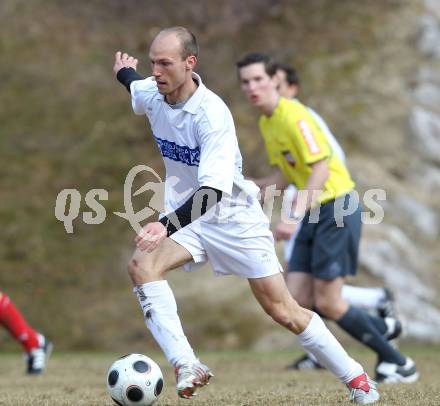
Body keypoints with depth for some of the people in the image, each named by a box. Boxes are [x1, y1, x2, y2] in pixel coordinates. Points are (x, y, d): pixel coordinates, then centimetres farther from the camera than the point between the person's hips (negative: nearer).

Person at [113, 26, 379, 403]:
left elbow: (212, 191, -39)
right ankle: (186, 366, -29)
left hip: (233, 214, -5)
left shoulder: (212, 113, -29)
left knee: (283, 310, -1)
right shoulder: (150, 94, -9)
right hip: (184, 214, 5)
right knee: (141, 264, -26)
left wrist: (166, 225, -50)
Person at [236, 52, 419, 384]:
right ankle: (381, 328, 16)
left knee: (327, 303, -9)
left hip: (337, 206, -9)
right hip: (314, 212, 9)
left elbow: (321, 169, -23)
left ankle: (398, 364, 6)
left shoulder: (293, 116, -16)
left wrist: (295, 216, -31)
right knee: (297, 300, -1)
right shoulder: (266, 123, 13)